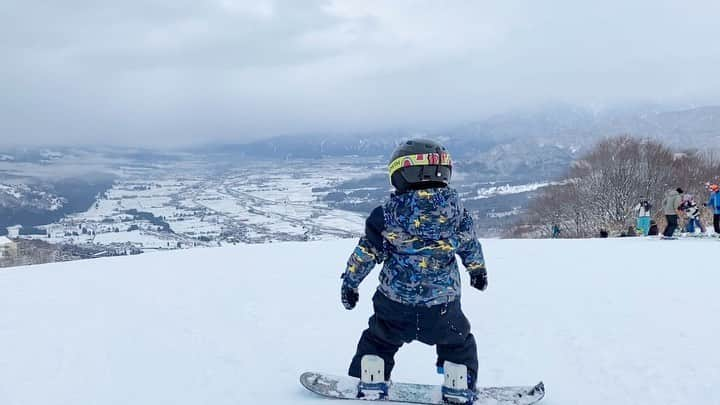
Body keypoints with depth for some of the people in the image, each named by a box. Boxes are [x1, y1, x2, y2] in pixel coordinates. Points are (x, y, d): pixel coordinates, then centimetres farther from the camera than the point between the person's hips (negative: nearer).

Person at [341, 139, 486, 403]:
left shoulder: (388, 213, -11)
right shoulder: (455, 209, -6)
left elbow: (366, 252, -5)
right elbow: (471, 246, 8)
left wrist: (350, 281, 8)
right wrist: (478, 271, 27)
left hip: (395, 302, 0)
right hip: (443, 305, 1)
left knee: (379, 338, 22)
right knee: (458, 341, 23)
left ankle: (370, 382, 25)